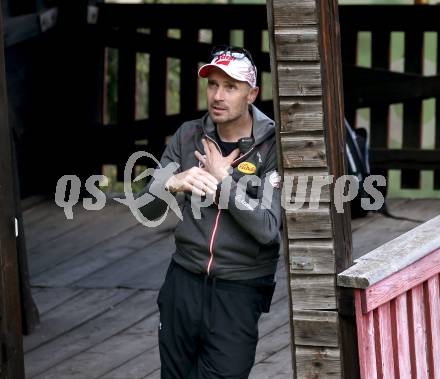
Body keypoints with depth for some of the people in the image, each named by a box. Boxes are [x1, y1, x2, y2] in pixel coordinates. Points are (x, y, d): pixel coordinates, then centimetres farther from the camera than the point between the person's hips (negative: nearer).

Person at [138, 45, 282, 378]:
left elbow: (267, 229, -19)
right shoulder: (189, 136, 3)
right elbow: (148, 210, -1)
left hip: (239, 291, -4)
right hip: (184, 282, 4)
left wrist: (223, 180, -17)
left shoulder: (271, 147, -9)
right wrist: (173, 183, -22)